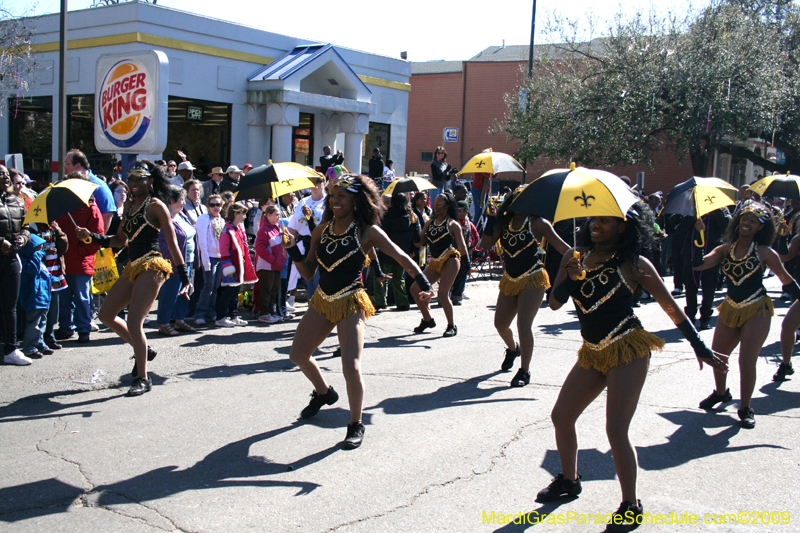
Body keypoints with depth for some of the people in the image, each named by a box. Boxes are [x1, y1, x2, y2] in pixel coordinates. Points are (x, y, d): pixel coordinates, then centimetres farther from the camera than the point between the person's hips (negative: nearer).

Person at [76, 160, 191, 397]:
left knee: (133, 324, -12)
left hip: (151, 267, -9)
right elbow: (120, 239, 23)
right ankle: (143, 349, 28)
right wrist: (91, 236, 10)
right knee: (106, 315, 13)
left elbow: (172, 242, -10)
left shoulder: (155, 206, -6)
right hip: (132, 267, 9)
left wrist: (184, 278, -15)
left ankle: (143, 379, 0)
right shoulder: (130, 205, 16)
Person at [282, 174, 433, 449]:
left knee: (351, 368, -16)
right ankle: (324, 392, 47)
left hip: (350, 304, -6)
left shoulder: (367, 232, -10)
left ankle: (356, 426, 6)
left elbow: (402, 258, -8)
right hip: (322, 301, 6)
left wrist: (424, 284, -18)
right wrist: (293, 250, -9)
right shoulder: (322, 230, 3)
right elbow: (308, 273, 7)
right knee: (298, 355, 17)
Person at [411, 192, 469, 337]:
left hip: (450, 260, -6)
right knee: (415, 289, 0)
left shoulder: (452, 224, 0)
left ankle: (452, 326, 1)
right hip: (435, 262, 7)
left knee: (443, 294, -17)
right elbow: (420, 241, 13)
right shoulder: (430, 223, 15)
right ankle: (427, 320, 16)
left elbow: (462, 246, -5)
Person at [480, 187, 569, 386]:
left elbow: (561, 246, -7)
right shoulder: (504, 223, 6)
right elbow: (486, 244, -4)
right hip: (510, 280, 6)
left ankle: (524, 371, -5)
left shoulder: (537, 223, -5)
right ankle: (512, 349, 46)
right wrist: (491, 219, -8)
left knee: (524, 323, -16)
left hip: (533, 279, -5)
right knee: (500, 323, 13)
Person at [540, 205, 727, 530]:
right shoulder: (574, 257, 6)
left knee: (616, 429, -12)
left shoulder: (634, 264, -5)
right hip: (592, 353, 6)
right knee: (561, 416, 10)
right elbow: (555, 303, 1)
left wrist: (700, 349, 2)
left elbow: (672, 308, 1)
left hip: (628, 351, -6)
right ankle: (569, 481, 34)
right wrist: (570, 278, -19)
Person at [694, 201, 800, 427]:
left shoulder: (764, 252, -4)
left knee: (747, 361, -10)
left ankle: (745, 408, 11)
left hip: (756, 311, -4)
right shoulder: (726, 249, 3)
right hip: (731, 309, 4)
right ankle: (721, 392, 38)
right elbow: (700, 264, -13)